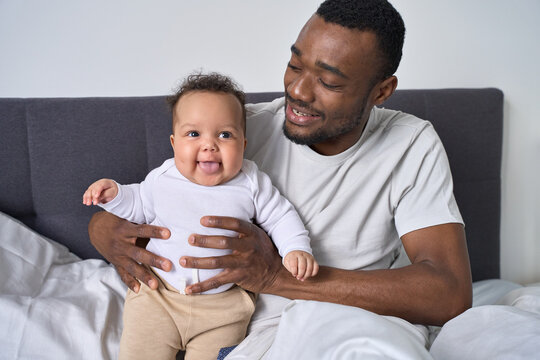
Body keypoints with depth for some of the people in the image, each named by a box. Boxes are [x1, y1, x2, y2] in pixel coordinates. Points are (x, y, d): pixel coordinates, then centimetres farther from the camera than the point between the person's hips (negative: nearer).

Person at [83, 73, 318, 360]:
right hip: (157, 294, 1)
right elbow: (139, 205, 14)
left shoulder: (251, 184, -7)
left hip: (223, 304, -1)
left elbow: (280, 217, 2)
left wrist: (296, 249, -13)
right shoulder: (162, 179, -3)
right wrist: (115, 195, -4)